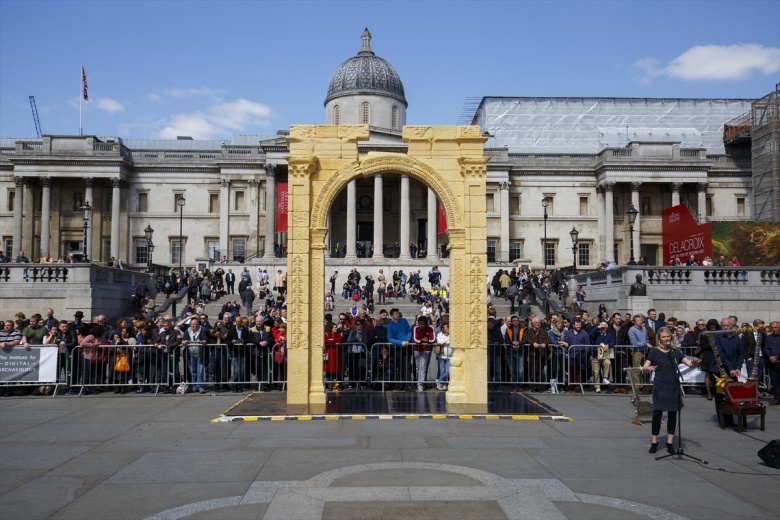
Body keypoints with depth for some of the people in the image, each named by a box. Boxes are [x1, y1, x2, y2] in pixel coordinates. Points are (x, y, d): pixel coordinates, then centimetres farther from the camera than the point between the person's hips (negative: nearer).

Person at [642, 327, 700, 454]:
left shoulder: (676, 352, 8)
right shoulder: (654, 352, -1)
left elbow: (689, 363, -1)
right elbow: (644, 367, -7)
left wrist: (695, 363, -25)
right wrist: (649, 368, -30)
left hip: (674, 387, 3)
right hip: (660, 388, -3)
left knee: (672, 414, 5)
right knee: (657, 414, -6)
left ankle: (670, 443, 14)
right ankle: (654, 442, 4)